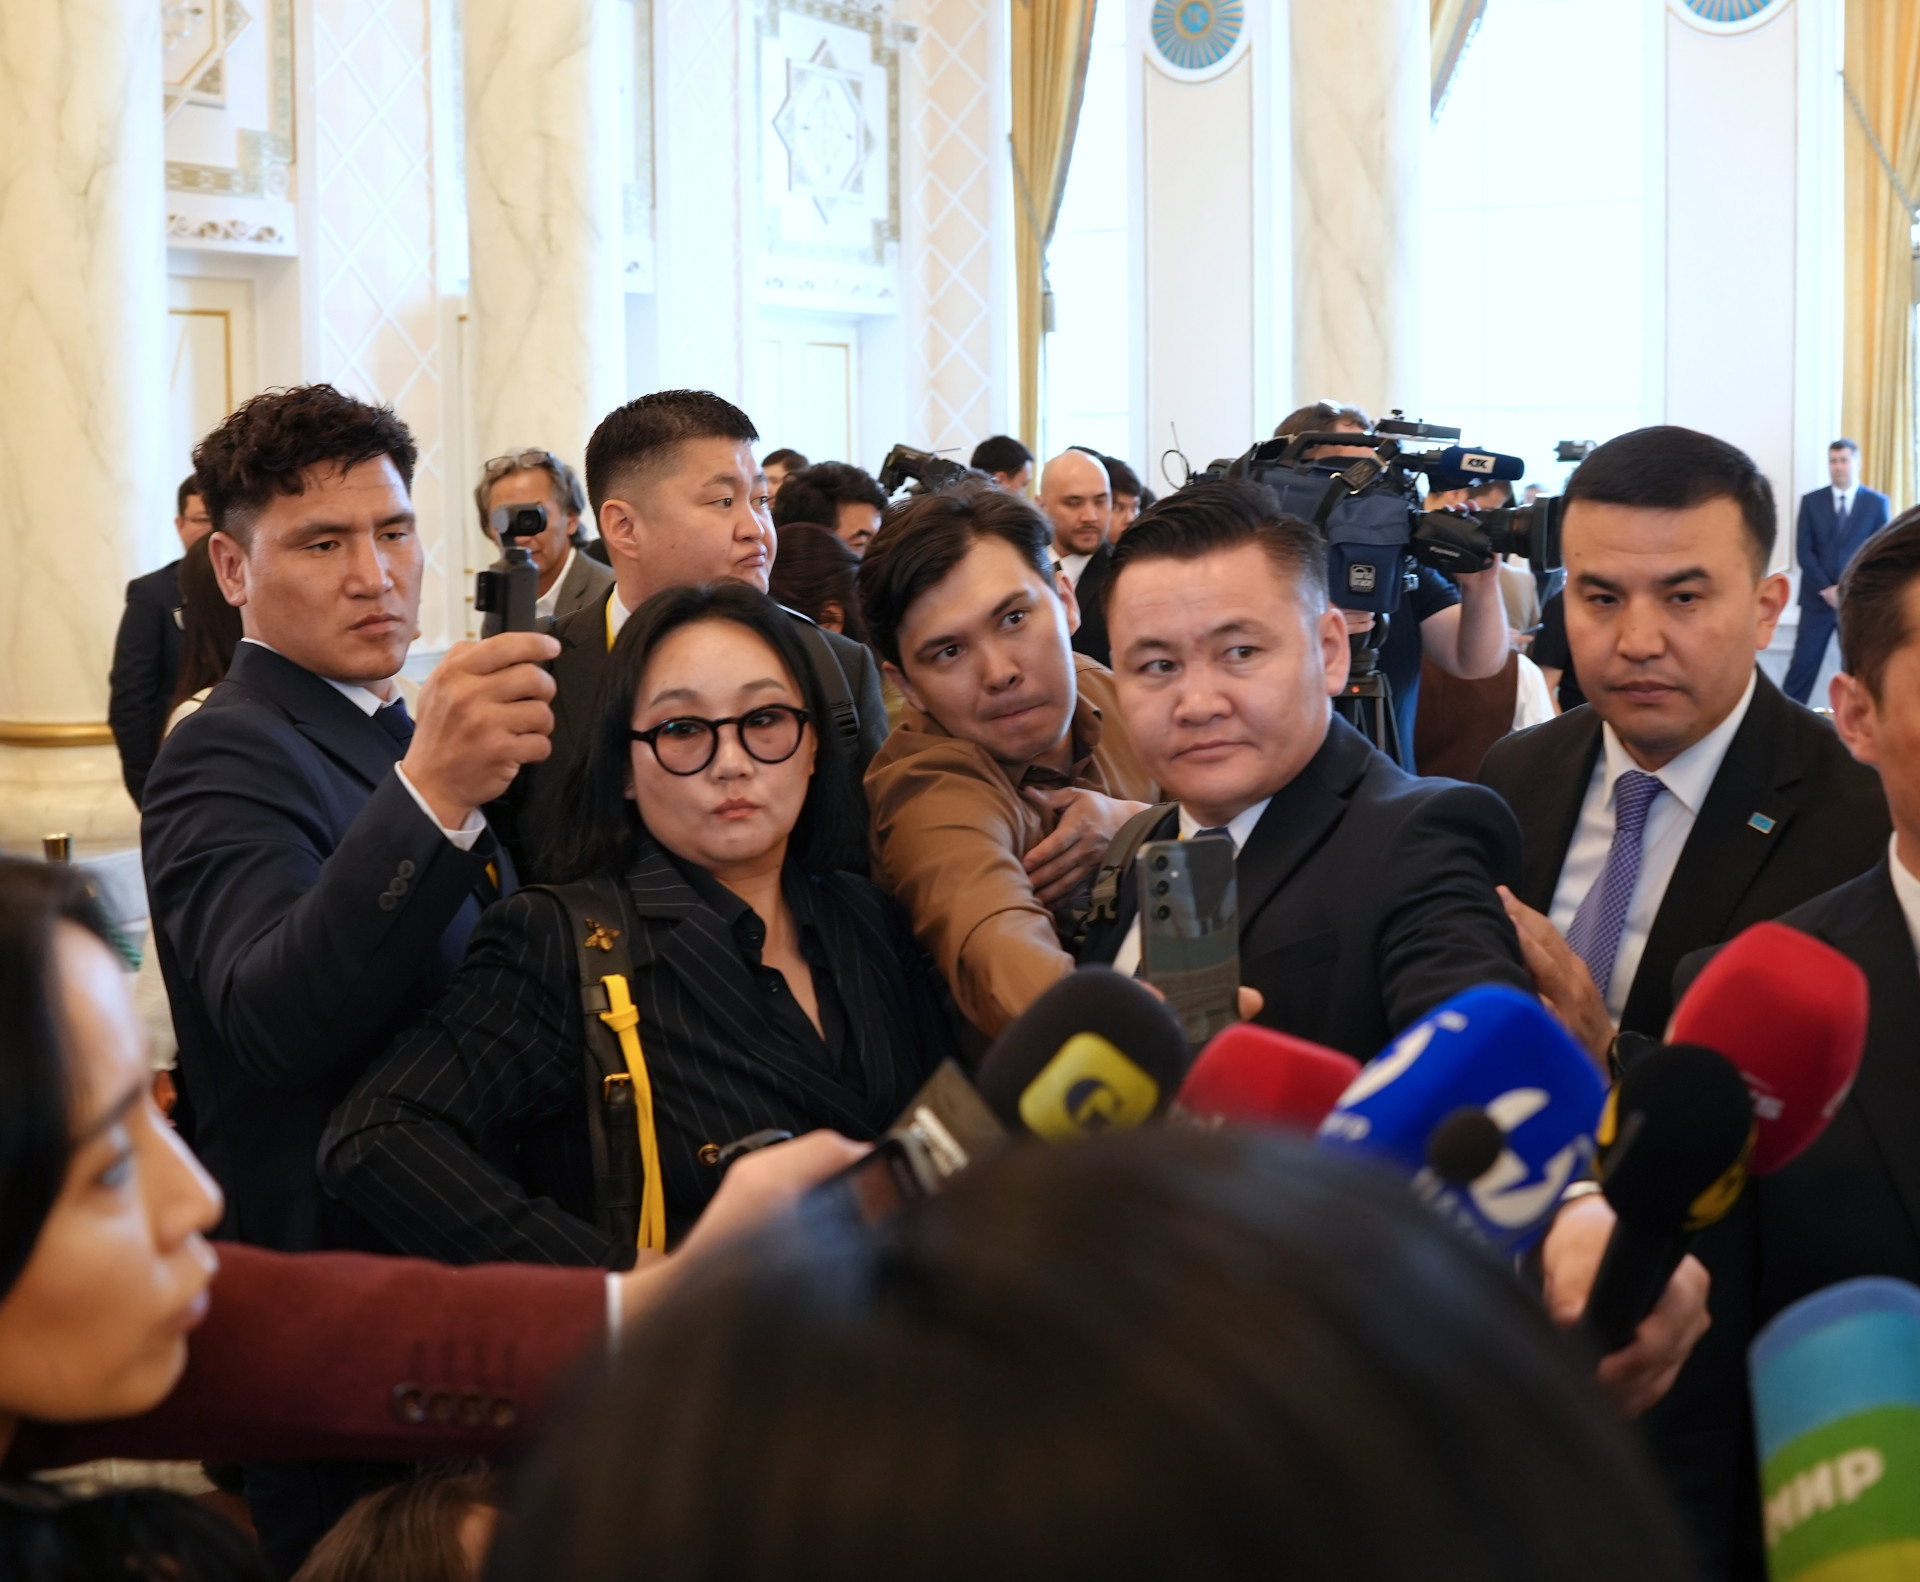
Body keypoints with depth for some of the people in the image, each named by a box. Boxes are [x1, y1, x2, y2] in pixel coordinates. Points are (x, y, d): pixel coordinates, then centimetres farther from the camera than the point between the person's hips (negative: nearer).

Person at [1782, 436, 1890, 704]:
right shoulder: (1811, 501, 6)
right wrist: (1826, 588, -11)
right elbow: (1803, 551, 0)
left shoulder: (1877, 503, 4)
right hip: (1818, 598, 0)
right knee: (1803, 664, -3)